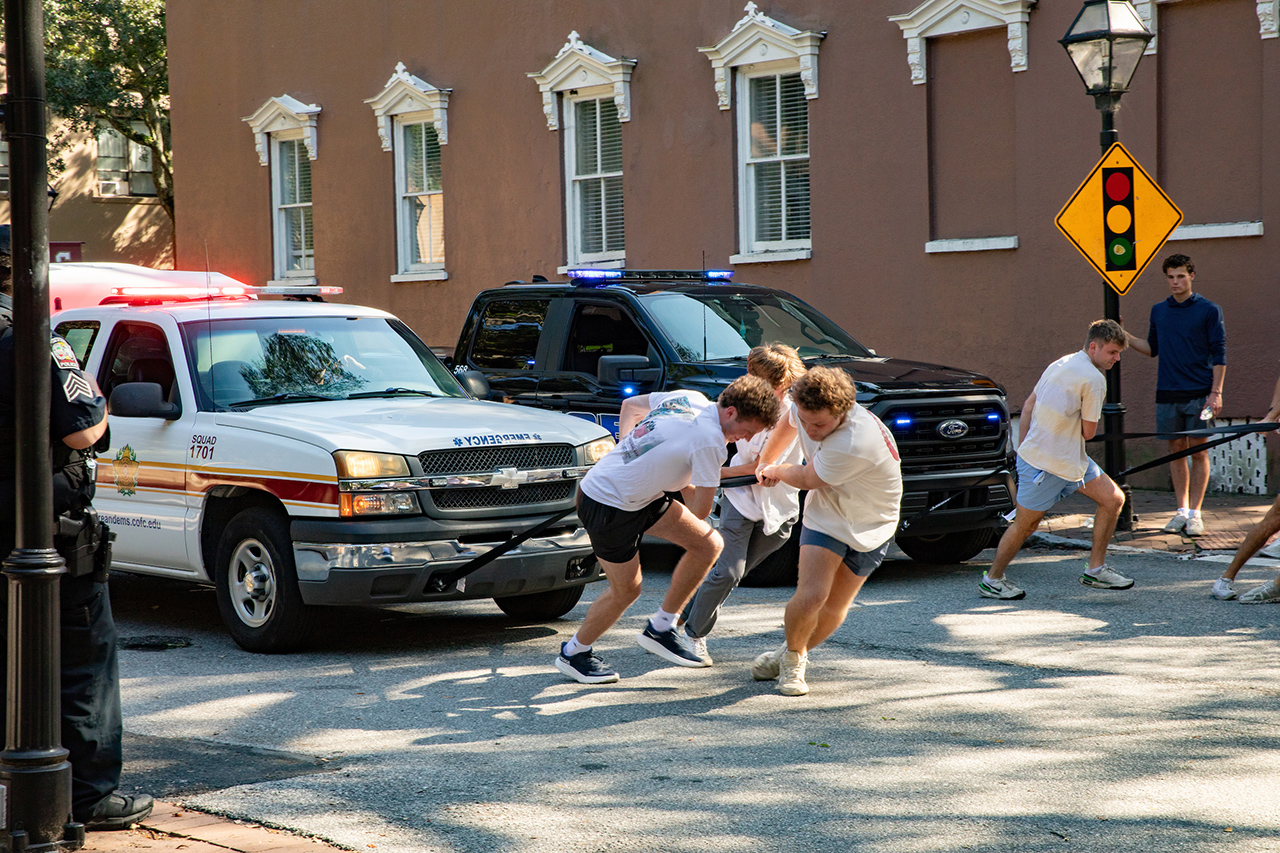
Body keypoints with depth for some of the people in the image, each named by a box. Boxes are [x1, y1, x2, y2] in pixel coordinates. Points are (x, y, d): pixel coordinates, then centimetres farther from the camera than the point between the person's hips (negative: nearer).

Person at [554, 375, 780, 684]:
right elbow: (700, 510, -18)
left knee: (710, 545, 4)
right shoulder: (709, 441, -26)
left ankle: (659, 630, 16)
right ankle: (573, 654, 25)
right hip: (608, 506, -9)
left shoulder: (689, 398, 0)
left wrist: (628, 455, 14)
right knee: (626, 590, 2)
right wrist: (685, 484, 2)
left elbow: (630, 405, 16)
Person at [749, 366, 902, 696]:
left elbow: (807, 479, -19)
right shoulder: (807, 407, -18)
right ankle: (793, 656, 10)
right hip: (826, 516, 3)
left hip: (871, 526, -3)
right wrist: (766, 460, 22)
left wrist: (775, 471, 1)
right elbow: (788, 420, 12)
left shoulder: (854, 444, -38)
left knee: (834, 609, 3)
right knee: (811, 596, -18)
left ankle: (793, 655, 31)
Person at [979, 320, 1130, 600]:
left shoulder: (1062, 364, 10)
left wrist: (1022, 448, 16)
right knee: (1025, 524, 4)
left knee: (1114, 499, 7)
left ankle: (1095, 569, 14)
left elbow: (1028, 406, 14)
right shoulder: (1093, 379, -18)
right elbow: (1088, 432, -14)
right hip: (1045, 463, -10)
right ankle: (992, 579, 21)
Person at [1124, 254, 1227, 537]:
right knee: (1176, 450, 7)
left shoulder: (1209, 310, -1)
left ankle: (1195, 514, 3)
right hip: (1167, 394, 4)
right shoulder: (1158, 311, 11)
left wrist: (1216, 392, -10)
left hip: (1199, 394, -4)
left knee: (1198, 452, -1)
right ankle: (1182, 511, 14)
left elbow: (1219, 354, -2)